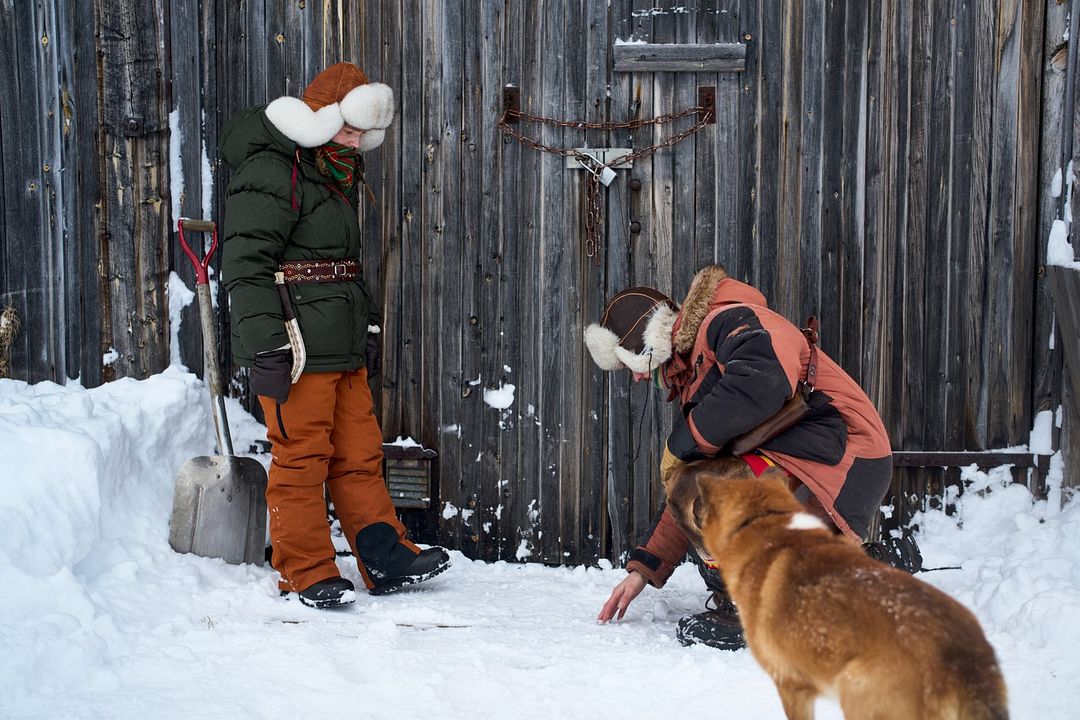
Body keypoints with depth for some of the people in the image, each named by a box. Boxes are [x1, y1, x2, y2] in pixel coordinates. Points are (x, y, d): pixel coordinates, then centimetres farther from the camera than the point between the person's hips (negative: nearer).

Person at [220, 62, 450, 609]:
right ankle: (306, 574, 6)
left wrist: (367, 329, 24)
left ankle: (387, 559, 17)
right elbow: (247, 265, -18)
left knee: (360, 454, 11)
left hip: (342, 349, 9)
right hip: (295, 350, -9)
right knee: (301, 460, -2)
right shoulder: (271, 172, -11)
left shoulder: (338, 174, 21)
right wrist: (265, 349, -22)